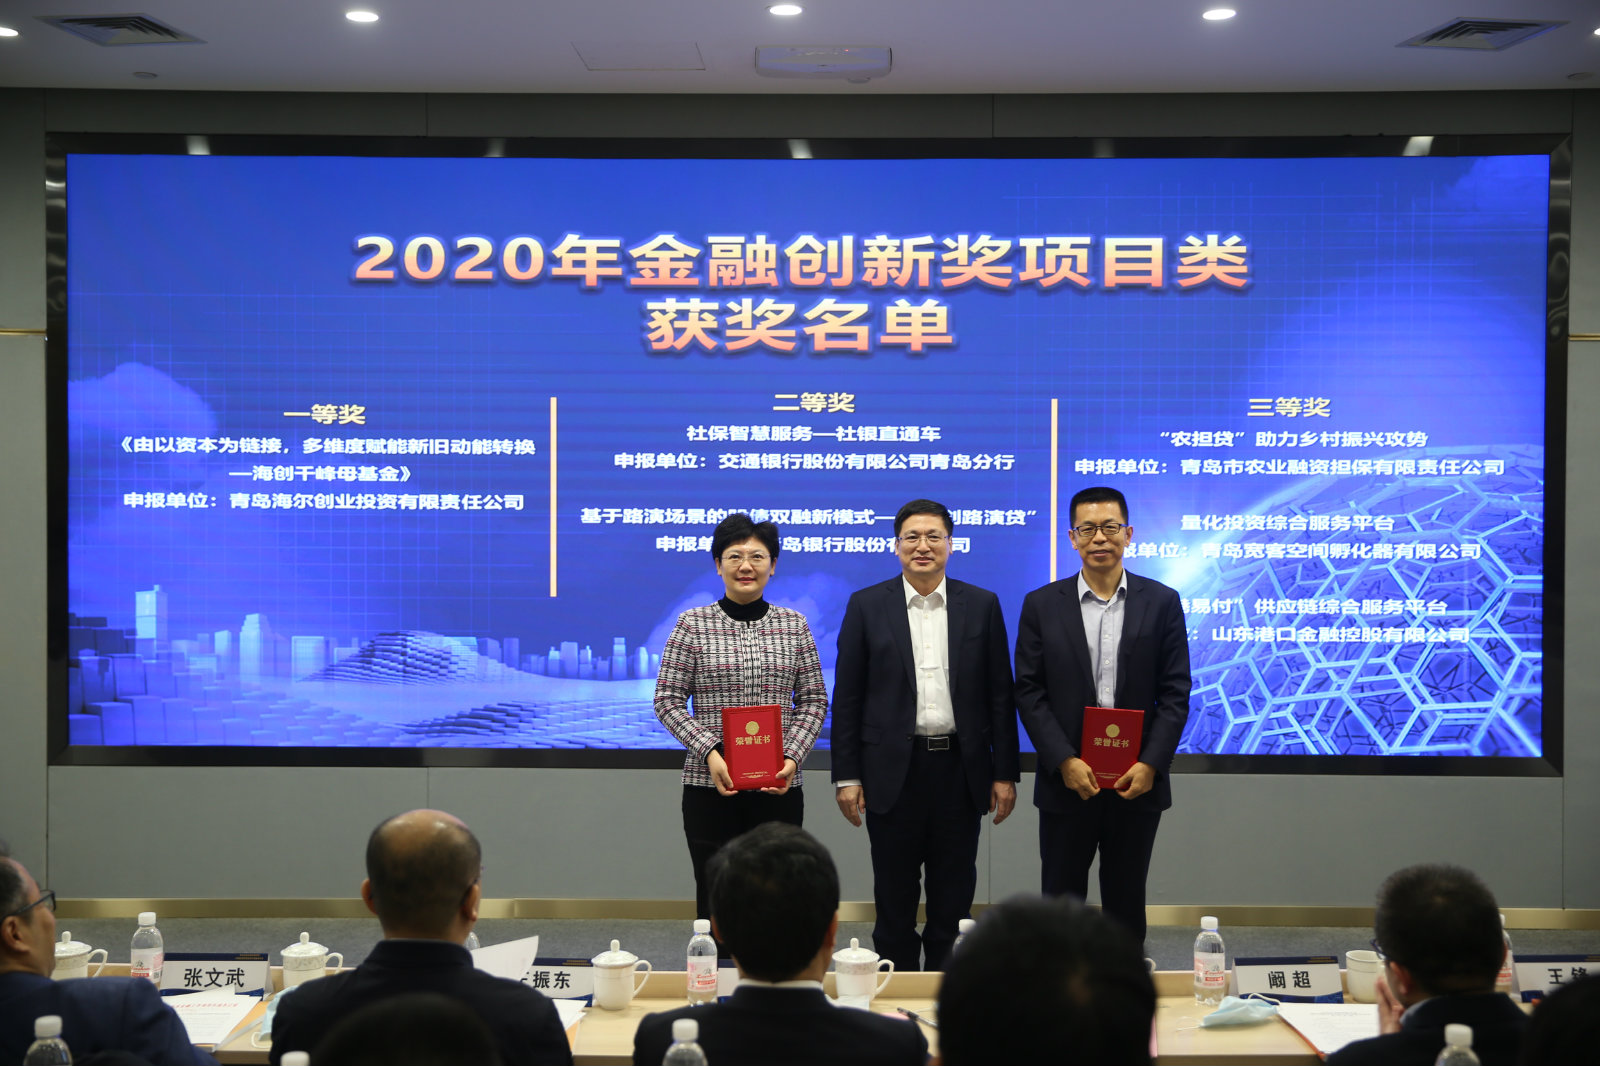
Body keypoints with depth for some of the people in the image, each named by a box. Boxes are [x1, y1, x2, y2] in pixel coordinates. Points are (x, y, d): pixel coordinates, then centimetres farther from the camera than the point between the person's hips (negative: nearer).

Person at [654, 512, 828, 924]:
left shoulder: (794, 624, 7)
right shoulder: (693, 624, 1)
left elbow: (813, 700, 8)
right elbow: (668, 700, -1)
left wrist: (792, 756, -9)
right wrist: (709, 751, -15)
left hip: (779, 787, 2)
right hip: (711, 786, -1)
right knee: (714, 900, 1)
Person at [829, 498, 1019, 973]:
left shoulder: (982, 605, 5)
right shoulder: (867, 606, 2)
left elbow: (1000, 695, 5)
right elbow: (846, 698, 2)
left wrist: (1005, 773, 1)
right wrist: (846, 775, -3)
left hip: (960, 769, 1)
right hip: (893, 770, -1)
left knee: (953, 897, 8)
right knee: (894, 898, 7)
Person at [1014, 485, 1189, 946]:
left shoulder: (1162, 602, 3)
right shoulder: (1042, 605, 2)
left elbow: (1175, 693, 1)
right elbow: (1029, 691, -1)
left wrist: (1150, 765, -11)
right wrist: (1065, 762, -12)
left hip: (1138, 782, 0)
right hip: (1067, 782, 0)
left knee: (1126, 903, 11)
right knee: (1060, 903, 6)